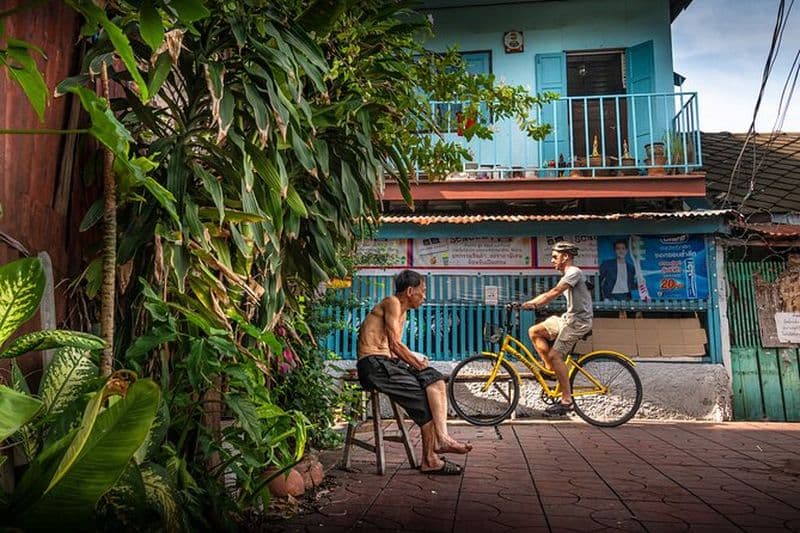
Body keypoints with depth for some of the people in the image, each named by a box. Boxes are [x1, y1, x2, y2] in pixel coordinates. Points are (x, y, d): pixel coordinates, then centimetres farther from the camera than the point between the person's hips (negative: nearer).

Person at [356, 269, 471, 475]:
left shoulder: (402, 311, 22)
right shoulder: (392, 303, -7)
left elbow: (395, 348, 15)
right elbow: (394, 344, -16)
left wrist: (416, 360, -2)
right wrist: (417, 363, -9)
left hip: (388, 361, 9)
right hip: (374, 363, -9)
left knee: (435, 379, -11)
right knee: (424, 396, -17)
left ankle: (441, 438, -24)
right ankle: (429, 459, -11)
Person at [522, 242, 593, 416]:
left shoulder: (574, 272, -12)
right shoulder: (567, 275, 19)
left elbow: (554, 293, -25)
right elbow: (549, 294, 15)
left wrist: (533, 304, -29)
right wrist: (529, 302, 5)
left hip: (578, 321, -9)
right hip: (568, 318, 9)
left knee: (555, 355, -16)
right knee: (534, 331, 1)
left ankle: (567, 401, -10)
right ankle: (551, 369, 5)